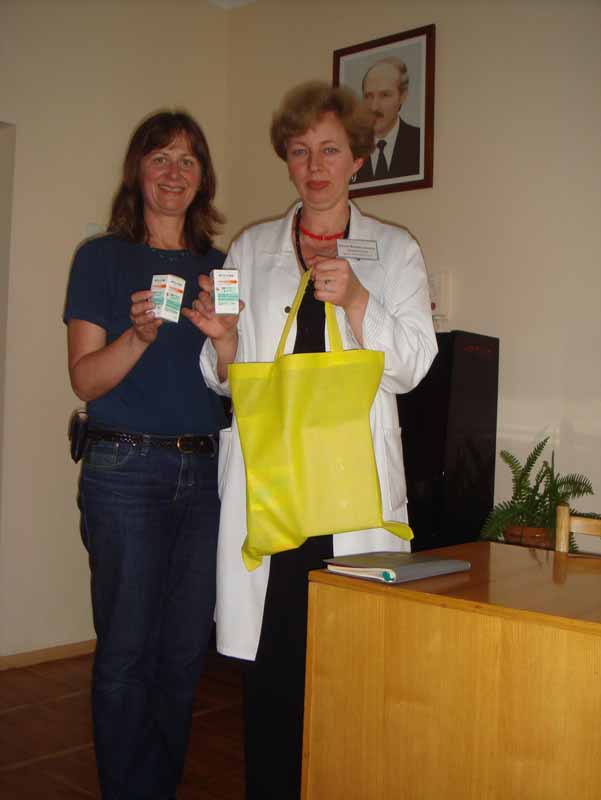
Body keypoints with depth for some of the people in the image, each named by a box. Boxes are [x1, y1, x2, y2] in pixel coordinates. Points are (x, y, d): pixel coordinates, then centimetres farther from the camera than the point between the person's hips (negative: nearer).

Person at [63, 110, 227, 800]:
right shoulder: (102, 259, 3)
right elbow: (85, 380, -3)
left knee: (185, 650, 9)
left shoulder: (219, 265, 13)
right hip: (127, 470, -3)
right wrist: (140, 335, -21)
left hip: (206, 471, 4)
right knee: (127, 649, 1)